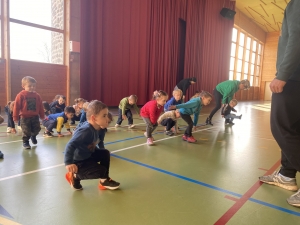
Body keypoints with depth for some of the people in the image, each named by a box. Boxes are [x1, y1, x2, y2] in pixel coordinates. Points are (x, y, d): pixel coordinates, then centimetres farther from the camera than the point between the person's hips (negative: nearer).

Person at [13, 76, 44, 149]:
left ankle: (33, 136, 43)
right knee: (26, 131, 1)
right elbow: (16, 107, -9)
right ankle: (25, 142, 23)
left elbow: (40, 106, 6)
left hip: (35, 117, 4)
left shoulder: (37, 95, 0)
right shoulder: (21, 95, -11)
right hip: (25, 117, -3)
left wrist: (42, 115, 10)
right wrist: (15, 117, -7)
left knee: (37, 129, 11)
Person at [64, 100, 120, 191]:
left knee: (105, 153, 5)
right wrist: (69, 163, -41)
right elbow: (71, 145, -36)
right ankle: (75, 176, 5)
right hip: (78, 162, -9)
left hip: (87, 155, 9)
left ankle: (104, 180, 13)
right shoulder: (86, 131, -31)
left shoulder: (95, 129, -3)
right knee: (101, 171, -15)